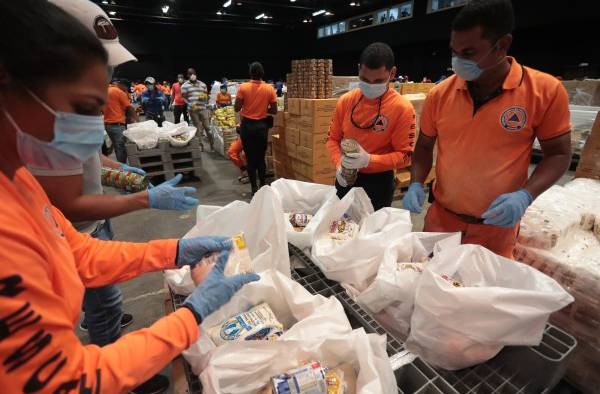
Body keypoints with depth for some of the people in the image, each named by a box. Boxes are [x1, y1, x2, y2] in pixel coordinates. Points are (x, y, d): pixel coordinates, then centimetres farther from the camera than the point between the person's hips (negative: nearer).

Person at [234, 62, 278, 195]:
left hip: (247, 125, -1)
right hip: (262, 125, 1)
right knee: (261, 157, 12)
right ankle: (263, 186, 17)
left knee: (250, 158, 7)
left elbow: (237, 108, -6)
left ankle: (254, 188, 12)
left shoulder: (243, 87, -7)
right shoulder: (269, 89, -4)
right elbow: (274, 111, -1)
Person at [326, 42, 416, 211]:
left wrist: (369, 160, -28)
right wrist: (339, 164, -15)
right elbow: (333, 138, 3)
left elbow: (404, 155, -14)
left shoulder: (403, 109, -15)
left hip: (379, 182, -3)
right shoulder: (345, 101, -4)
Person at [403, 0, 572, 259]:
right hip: (440, 218, 2)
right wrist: (416, 184, -11)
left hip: (496, 227, -1)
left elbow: (558, 154, -2)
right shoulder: (440, 93, -6)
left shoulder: (546, 91, -10)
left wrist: (525, 195, -19)